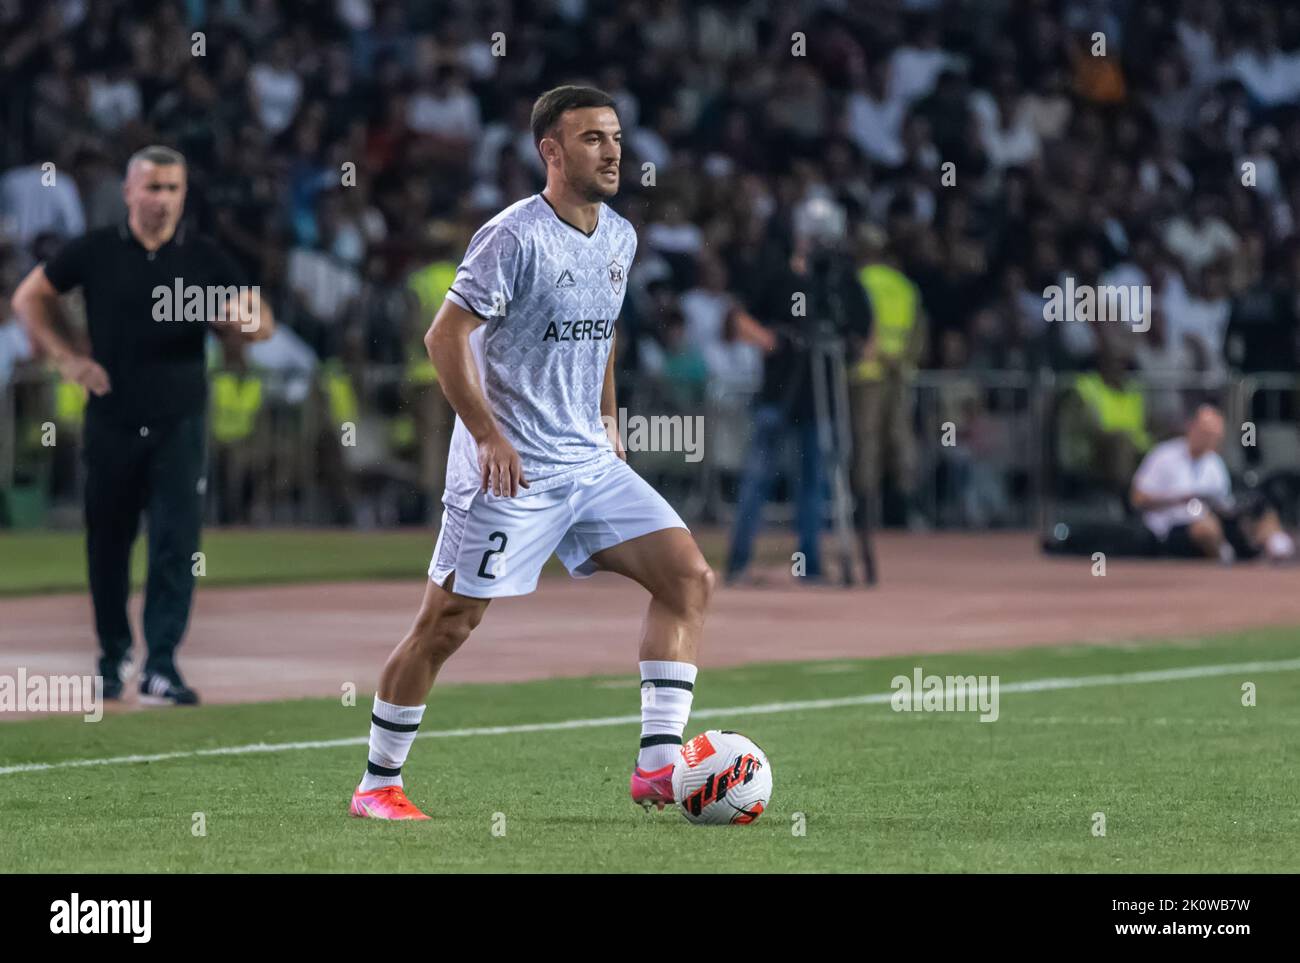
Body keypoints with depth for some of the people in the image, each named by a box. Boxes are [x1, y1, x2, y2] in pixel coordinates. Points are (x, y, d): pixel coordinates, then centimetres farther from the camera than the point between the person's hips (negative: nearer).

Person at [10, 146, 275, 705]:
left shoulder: (205, 260, 2)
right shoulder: (94, 253, 1)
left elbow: (262, 323, 6)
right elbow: (29, 297, 11)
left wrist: (244, 318, -19)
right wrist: (66, 358, 0)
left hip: (178, 426, -1)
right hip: (111, 423, 1)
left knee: (176, 543, -10)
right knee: (107, 543, 9)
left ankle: (161, 668, -11)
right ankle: (113, 654, 28)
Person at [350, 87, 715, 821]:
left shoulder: (620, 238, 10)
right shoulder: (516, 236, -13)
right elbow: (445, 337, -15)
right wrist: (489, 435, -20)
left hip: (590, 464, 7)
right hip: (509, 472, -7)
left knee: (690, 578, -6)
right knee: (448, 623, -3)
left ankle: (659, 764, -8)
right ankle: (378, 784, 11)